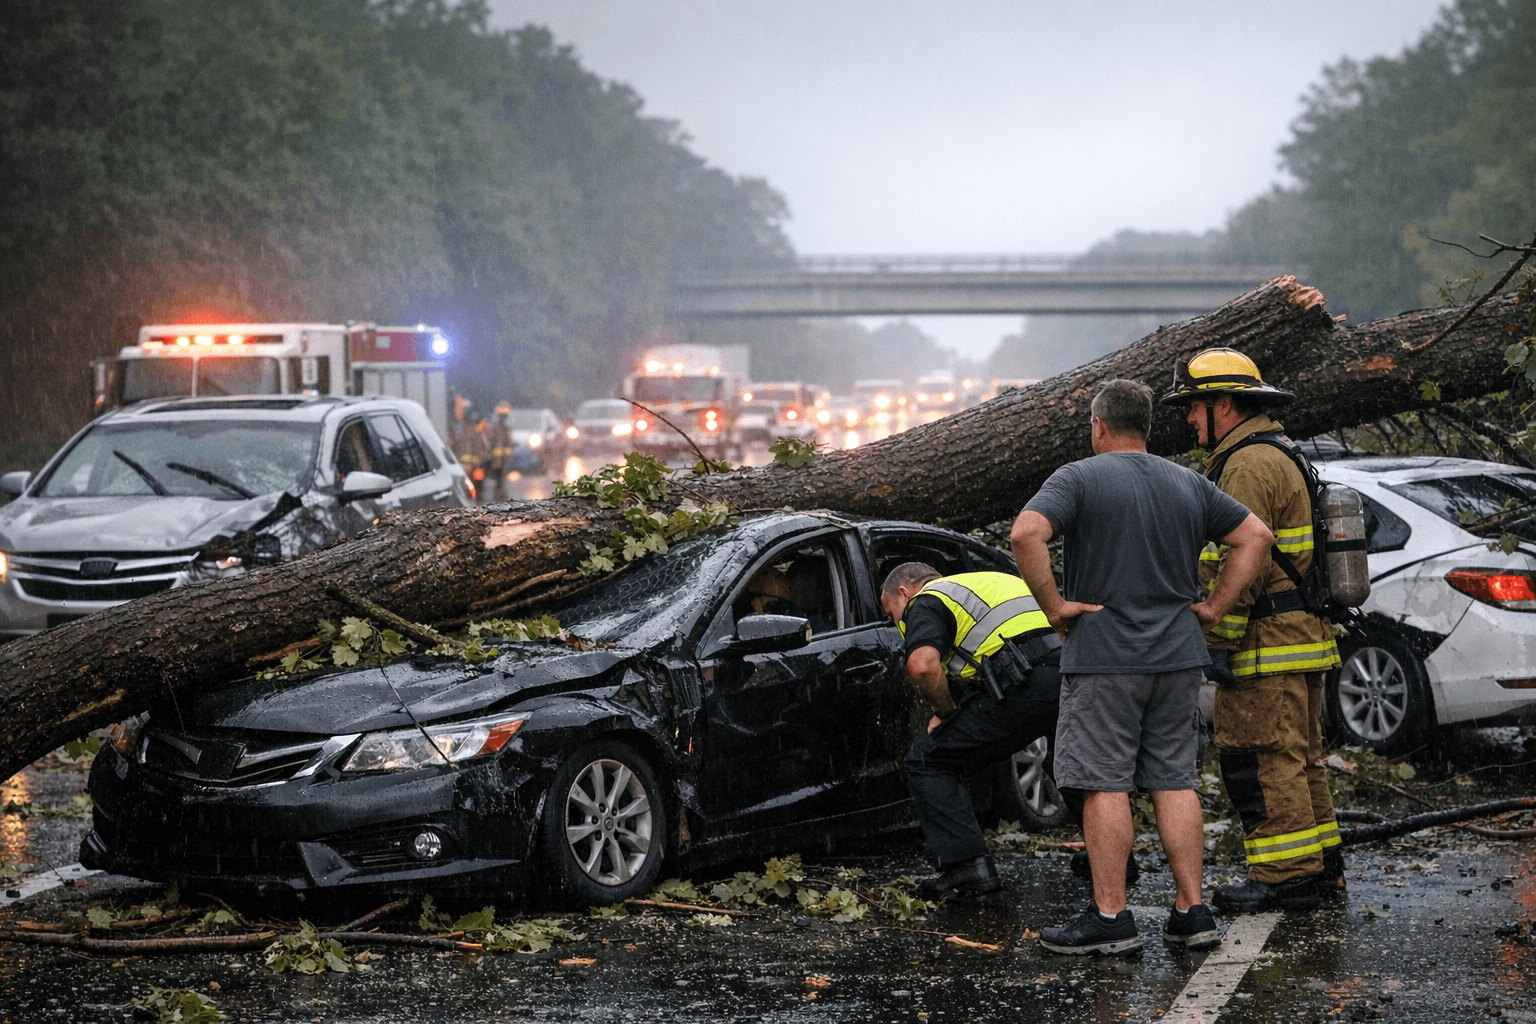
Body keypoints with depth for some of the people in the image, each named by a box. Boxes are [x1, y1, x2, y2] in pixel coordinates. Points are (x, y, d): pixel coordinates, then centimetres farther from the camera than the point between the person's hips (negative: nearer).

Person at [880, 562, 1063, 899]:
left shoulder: (926, 602, 10)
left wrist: (945, 712, 5)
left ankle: (967, 865, -4)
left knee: (928, 760, 7)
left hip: (1022, 685, -8)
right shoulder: (986, 582, 35)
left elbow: (922, 666, -13)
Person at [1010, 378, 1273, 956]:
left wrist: (1052, 604, -14)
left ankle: (1110, 919, -1)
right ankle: (1192, 912, 9)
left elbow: (1026, 533, -23)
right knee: (1175, 781, 10)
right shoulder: (1188, 486, 11)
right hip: (1177, 654, 5)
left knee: (1104, 786, -2)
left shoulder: (1079, 479, -6)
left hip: (1102, 655, -5)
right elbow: (1255, 536, 13)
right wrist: (1215, 607, 10)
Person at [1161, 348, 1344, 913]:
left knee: (1261, 760, -7)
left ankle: (1285, 878, -6)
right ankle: (1321, 867, 20)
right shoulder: (1283, 457, 20)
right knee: (1297, 756, 15)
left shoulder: (1248, 465, -15)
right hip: (1303, 636, 11)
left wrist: (1221, 642, -19)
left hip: (1266, 647, -11)